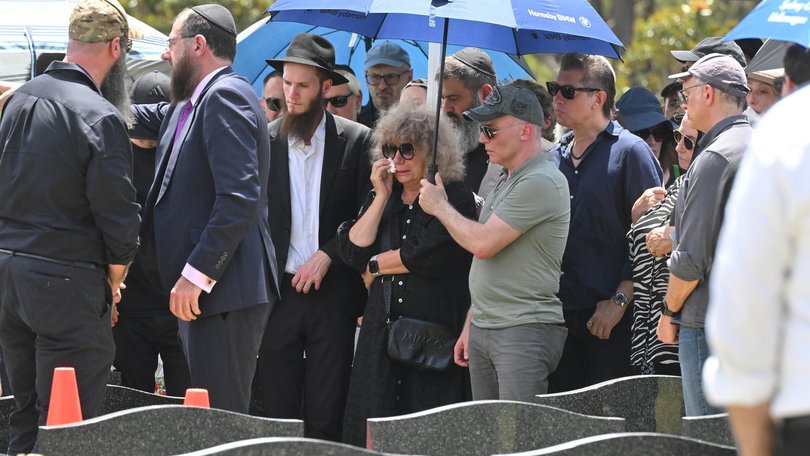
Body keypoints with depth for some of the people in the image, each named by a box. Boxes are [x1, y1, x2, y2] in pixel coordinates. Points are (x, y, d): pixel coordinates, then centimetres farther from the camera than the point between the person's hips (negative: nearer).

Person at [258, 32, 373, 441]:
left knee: (326, 418, 0)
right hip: (277, 288, 1)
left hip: (333, 291, -1)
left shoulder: (356, 140, 2)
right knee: (279, 412, 2)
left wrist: (327, 255, -8)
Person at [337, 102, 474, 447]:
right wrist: (381, 196, 0)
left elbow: (429, 256, -15)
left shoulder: (455, 199, -3)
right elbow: (352, 251, 3)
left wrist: (375, 266, -1)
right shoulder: (380, 197, 16)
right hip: (382, 332, 5)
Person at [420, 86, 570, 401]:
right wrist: (470, 325, 20)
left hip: (526, 331, -10)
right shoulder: (505, 182, 18)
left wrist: (440, 206, -3)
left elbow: (483, 243, -19)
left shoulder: (541, 182, -14)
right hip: (484, 329, 10)